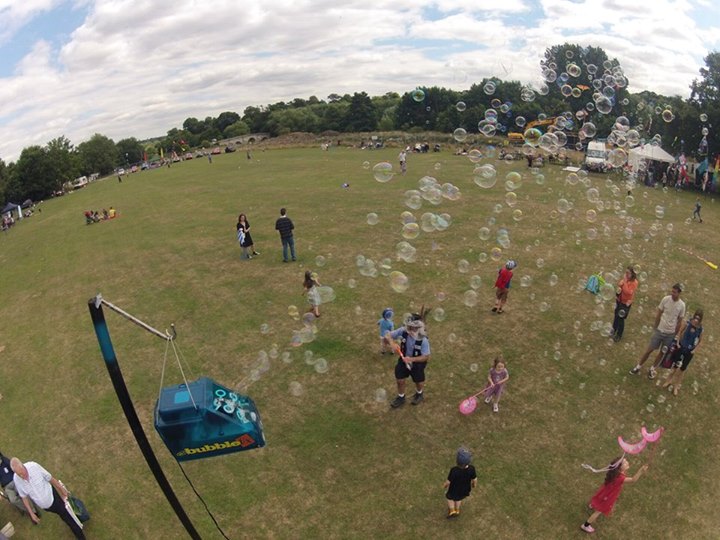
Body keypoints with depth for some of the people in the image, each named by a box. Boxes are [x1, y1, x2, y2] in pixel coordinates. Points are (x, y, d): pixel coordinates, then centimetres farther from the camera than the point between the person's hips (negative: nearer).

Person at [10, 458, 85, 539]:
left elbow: (50, 478, -14)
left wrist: (62, 489, -2)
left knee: (69, 519, 1)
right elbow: (24, 497, -3)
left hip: (53, 498, -3)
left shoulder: (34, 466, -29)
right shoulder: (16, 479, -20)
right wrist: (31, 514, 0)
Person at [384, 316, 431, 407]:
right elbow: (387, 336, -19)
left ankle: (419, 394, 53)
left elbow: (426, 357, -26)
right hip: (403, 359, 3)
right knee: (399, 380, 11)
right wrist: (391, 342, -41)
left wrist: (411, 359, -38)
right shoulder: (403, 331, -26)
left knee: (419, 381, 19)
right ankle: (401, 398, 39)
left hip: (417, 363, -2)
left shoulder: (423, 340, -34)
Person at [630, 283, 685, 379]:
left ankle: (652, 369, 30)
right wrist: (655, 328, 3)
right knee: (649, 349, 4)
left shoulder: (682, 305, -10)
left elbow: (679, 322, 0)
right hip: (660, 330, -1)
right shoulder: (665, 299, -12)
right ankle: (639, 366, 18)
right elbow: (658, 314, -1)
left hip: (670, 333, 1)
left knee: (662, 352, 12)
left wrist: (675, 335, 3)